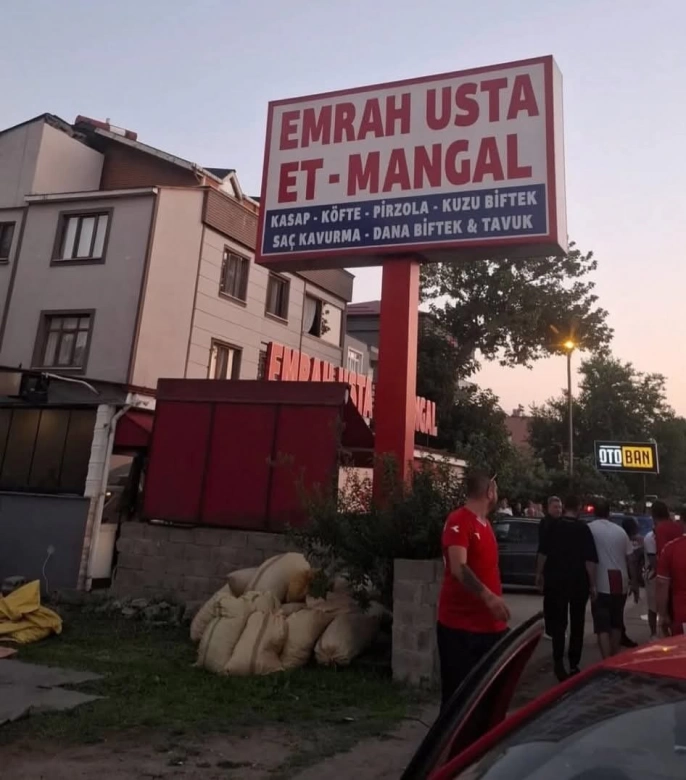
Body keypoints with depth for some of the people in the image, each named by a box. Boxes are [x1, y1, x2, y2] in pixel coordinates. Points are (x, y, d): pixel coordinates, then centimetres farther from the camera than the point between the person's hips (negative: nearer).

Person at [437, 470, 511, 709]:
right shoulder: (458, 521, -16)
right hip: (460, 626, -8)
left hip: (489, 625, 9)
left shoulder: (485, 523, 13)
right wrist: (488, 596, -40)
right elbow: (459, 568, -28)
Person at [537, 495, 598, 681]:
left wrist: (540, 573, 16)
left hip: (555, 580, 1)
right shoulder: (583, 529, -9)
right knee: (577, 623, 12)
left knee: (558, 622, 5)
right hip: (579, 582, -1)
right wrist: (592, 584, -4)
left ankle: (559, 662, -7)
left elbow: (543, 553, 4)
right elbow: (590, 560, -11)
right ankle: (574, 664, 15)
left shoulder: (553, 527, -2)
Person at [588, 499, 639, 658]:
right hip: (620, 583, 5)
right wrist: (634, 582, 18)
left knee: (602, 626, -3)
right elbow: (630, 559, 10)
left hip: (601, 584, -5)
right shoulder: (620, 530, 8)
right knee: (616, 623, 20)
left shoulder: (589, 529, -5)